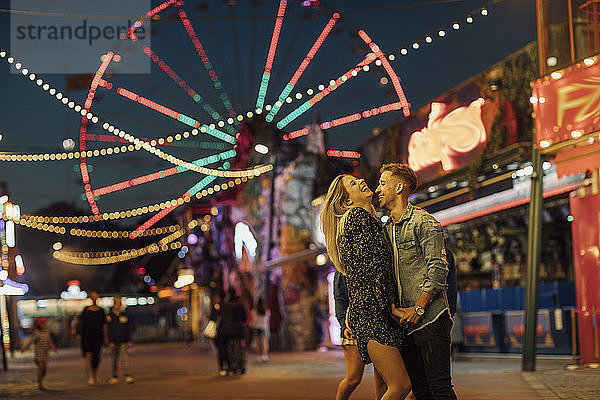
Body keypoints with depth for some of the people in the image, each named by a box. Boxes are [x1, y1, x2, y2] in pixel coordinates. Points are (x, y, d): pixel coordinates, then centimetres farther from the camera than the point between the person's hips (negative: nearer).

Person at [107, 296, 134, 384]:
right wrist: (110, 341, -9)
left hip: (124, 341, 1)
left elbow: (128, 328, 11)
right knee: (115, 359, 7)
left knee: (125, 358, -9)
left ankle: (127, 375, -12)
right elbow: (108, 330, -1)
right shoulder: (110, 316, 1)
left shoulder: (124, 315, 8)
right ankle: (115, 376, 16)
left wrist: (129, 340, 5)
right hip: (114, 341, -1)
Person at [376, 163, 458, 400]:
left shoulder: (423, 223, -3)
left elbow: (438, 270, -11)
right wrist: (393, 308, 5)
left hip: (430, 319, -7)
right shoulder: (385, 230, 20)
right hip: (404, 323, 7)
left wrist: (418, 309, -16)